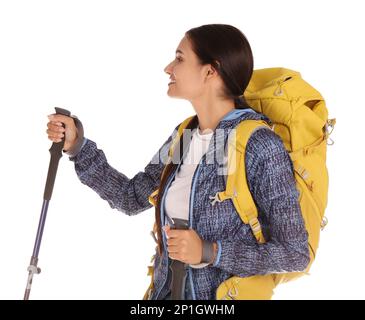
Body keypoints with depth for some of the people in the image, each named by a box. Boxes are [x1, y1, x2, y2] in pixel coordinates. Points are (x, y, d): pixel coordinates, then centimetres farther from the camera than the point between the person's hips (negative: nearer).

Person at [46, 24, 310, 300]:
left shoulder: (260, 146, -19)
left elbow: (296, 253, -18)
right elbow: (131, 198, 11)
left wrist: (209, 252, -24)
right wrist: (78, 146, 5)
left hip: (226, 295, -6)